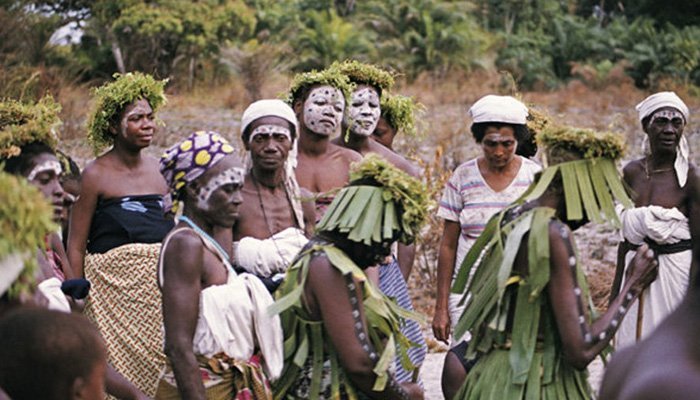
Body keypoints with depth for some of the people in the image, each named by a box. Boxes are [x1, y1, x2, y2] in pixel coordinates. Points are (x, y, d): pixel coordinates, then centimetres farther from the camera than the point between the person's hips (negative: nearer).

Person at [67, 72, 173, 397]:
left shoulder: (159, 170, 12)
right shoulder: (96, 175, -3)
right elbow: (76, 246, -4)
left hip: (162, 284, 5)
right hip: (116, 282, -5)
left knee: (161, 364, 1)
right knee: (121, 370, -7)